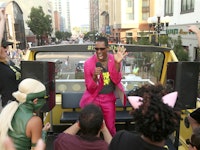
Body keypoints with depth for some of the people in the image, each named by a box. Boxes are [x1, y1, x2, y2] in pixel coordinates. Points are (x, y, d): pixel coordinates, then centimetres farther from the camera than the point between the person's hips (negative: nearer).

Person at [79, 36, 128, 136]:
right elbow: (90, 89, -10)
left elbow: (116, 81, -14)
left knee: (110, 128, 14)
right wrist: (95, 76, -30)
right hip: (93, 99, -1)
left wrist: (117, 63, -26)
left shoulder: (114, 60, -6)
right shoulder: (89, 63, -13)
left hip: (109, 99, 2)